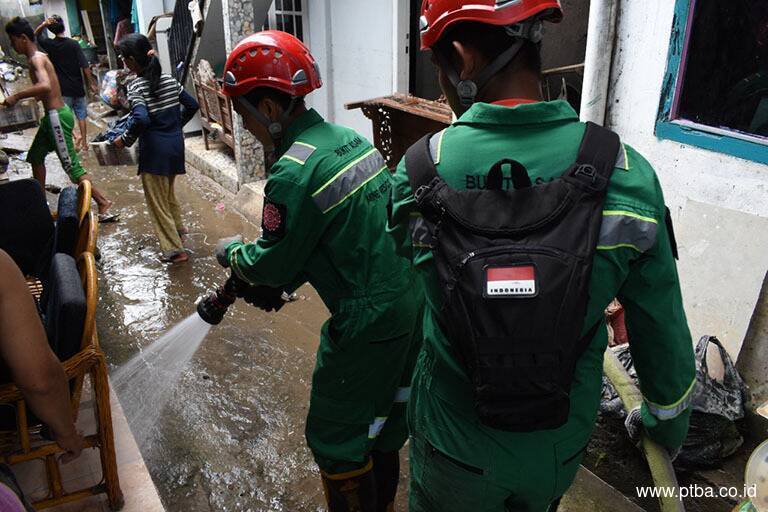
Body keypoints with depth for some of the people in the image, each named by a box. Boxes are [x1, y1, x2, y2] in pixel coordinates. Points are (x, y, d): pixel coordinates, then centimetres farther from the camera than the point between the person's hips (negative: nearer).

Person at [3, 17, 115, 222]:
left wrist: (16, 96, -28)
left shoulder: (36, 59, -15)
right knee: (35, 156, 23)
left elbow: (45, 86, -35)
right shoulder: (38, 57, 14)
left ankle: (103, 203, -6)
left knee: (71, 166, -8)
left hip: (57, 116, -10)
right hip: (53, 115, 10)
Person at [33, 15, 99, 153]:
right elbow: (84, 66, -11)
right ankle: (84, 143, 16)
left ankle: (74, 137, -13)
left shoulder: (49, 45, -6)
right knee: (82, 116, 12)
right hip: (78, 88, 1)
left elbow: (35, 36, 14)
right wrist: (91, 84, -2)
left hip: (63, 90, -1)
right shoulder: (73, 44, -9)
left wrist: (43, 24, -5)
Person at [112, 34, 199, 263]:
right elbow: (192, 105, 9)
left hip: (154, 148, -7)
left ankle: (174, 249, 7)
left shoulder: (136, 86, -16)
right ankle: (177, 226, 47)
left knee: (157, 200, 5)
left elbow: (141, 119, -30)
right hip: (175, 142, 7)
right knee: (169, 190, 28)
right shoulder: (169, 79, 3)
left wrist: (125, 139, -15)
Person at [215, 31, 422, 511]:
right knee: (386, 418, 27)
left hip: (366, 324, -9)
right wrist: (279, 283, 12)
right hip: (410, 305, 9)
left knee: (335, 437, 13)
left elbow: (272, 262, -10)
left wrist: (230, 251, 10)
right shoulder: (352, 138, 4)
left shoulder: (293, 174, -23)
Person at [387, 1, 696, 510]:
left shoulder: (417, 173, -21)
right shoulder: (627, 176, -19)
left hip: (454, 453, -1)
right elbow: (663, 333, -9)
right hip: (559, 450, 2)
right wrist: (668, 424, 11)